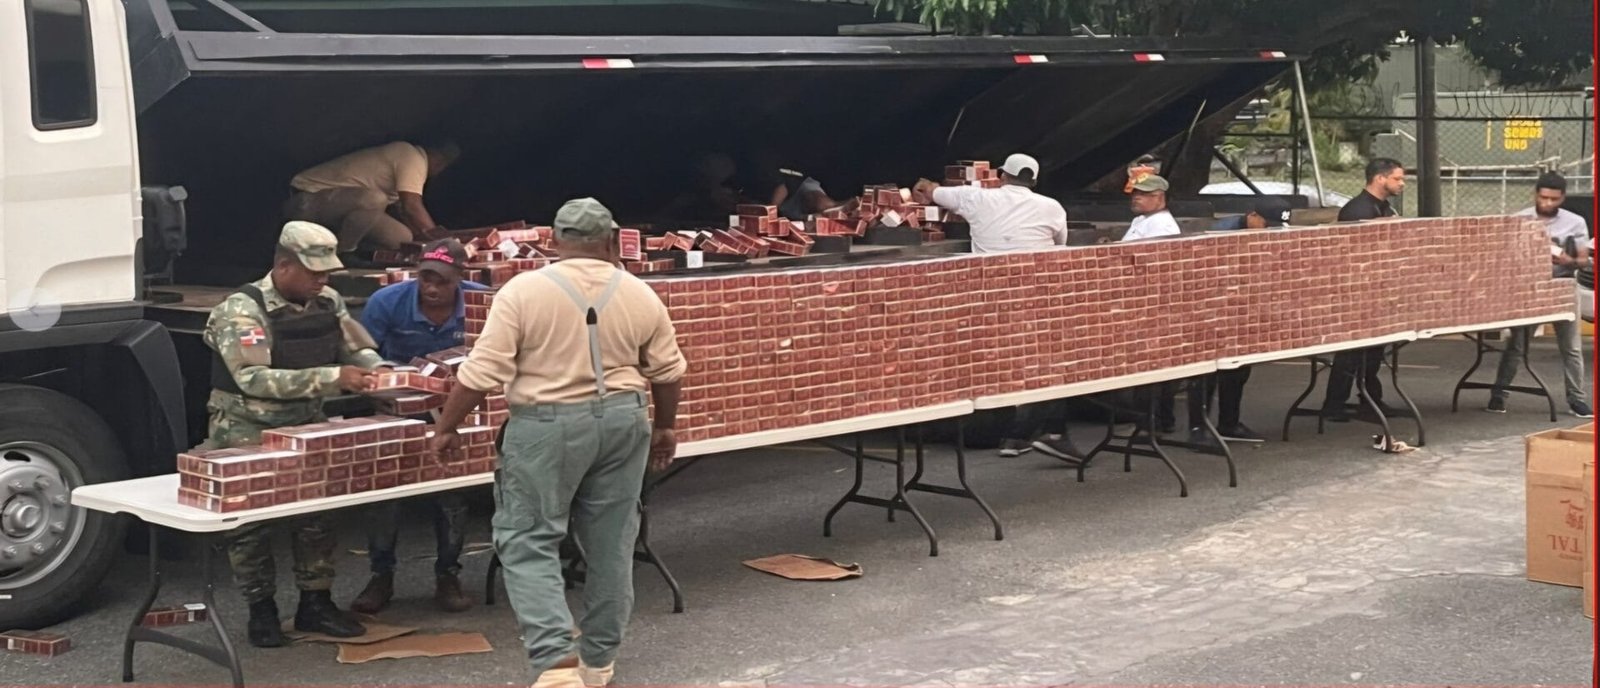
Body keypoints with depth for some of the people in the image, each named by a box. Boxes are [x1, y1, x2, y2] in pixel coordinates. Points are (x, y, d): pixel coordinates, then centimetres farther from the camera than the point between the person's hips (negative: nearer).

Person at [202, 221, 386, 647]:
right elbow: (253, 378, -30)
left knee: (318, 511, 5)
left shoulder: (328, 303, 1)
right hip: (247, 432, -5)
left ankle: (315, 604, 17)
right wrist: (332, 378, -34)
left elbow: (357, 348, 14)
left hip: (306, 425, 6)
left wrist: (375, 369, -12)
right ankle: (261, 610, 14)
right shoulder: (243, 309, -19)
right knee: (251, 519, 1)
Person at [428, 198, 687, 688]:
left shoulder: (523, 291, -9)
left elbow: (483, 372, -11)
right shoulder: (640, 295, 2)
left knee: (528, 542, 4)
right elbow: (668, 371, 9)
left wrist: (446, 428, 0)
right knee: (612, 543, 13)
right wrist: (664, 427, 24)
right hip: (623, 421, 4)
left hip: (547, 427, -4)